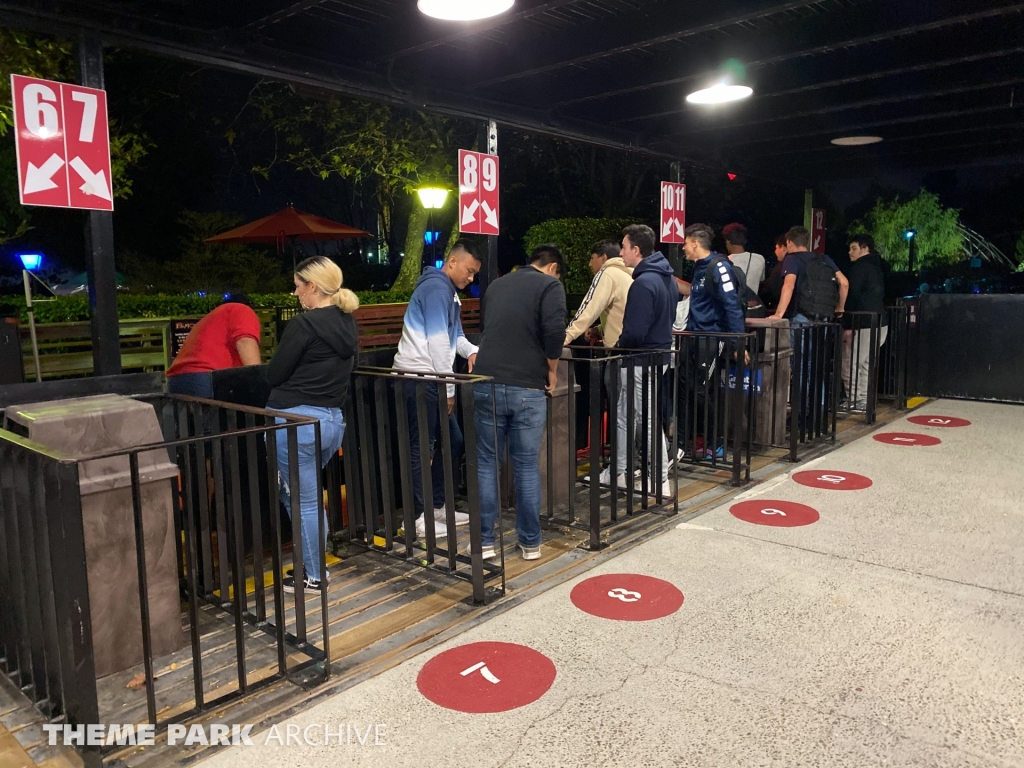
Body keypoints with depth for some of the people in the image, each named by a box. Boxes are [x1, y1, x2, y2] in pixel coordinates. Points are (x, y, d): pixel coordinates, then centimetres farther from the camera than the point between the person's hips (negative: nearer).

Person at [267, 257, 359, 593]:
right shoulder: (348, 324, 7)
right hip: (333, 420, 8)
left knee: (303, 501, 5)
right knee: (304, 496, 22)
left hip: (296, 420, -8)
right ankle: (312, 565, 27)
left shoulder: (303, 324, -15)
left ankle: (313, 576, 17)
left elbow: (274, 375, -7)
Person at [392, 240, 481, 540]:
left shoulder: (450, 291, 19)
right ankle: (416, 516, 5)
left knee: (452, 440, 13)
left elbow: (454, 335, 21)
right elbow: (437, 340, -19)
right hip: (418, 378, -10)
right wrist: (449, 388, -15)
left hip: (431, 379, 10)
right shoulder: (436, 287, -13)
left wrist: (471, 350, -1)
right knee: (421, 447, -4)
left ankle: (437, 506, 23)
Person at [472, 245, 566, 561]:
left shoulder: (496, 285, 19)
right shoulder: (550, 285, 2)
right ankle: (530, 543, 17)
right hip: (527, 387, -3)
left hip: (486, 384, 4)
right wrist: (552, 370, 2)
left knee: (487, 464, 10)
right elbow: (554, 332, -12)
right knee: (527, 466, 7)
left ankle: (485, 542, 14)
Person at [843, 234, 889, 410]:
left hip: (864, 324, -10)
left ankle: (855, 402, -3)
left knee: (850, 365, -5)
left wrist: (848, 326, -19)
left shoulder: (860, 266, -9)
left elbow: (853, 295, -16)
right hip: (880, 323, 10)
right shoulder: (876, 266, 19)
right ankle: (863, 401, 17)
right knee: (865, 365, 15)